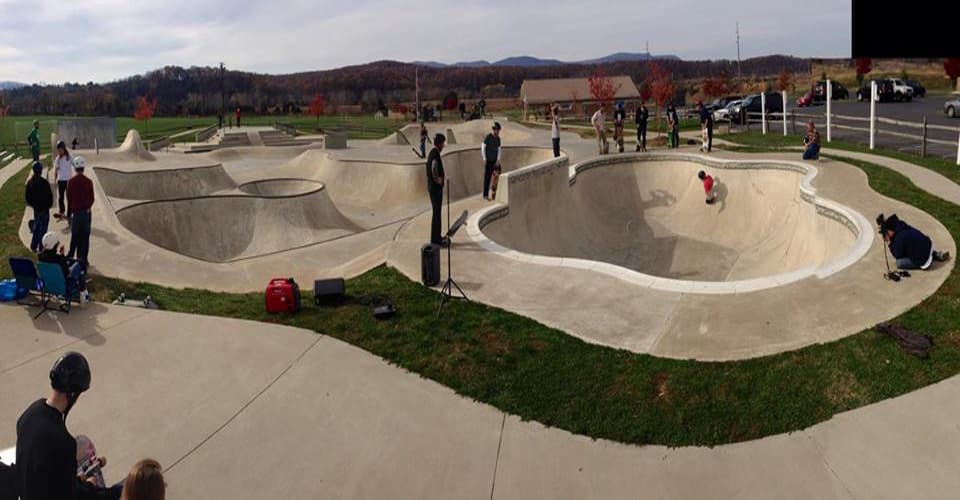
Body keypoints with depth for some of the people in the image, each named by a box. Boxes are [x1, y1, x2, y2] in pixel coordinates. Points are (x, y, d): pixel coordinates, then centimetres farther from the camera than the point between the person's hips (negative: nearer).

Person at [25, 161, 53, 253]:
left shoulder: (30, 182, -3)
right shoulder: (44, 182, -22)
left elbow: (27, 196, 5)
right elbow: (49, 195, -16)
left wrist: (32, 204, 19)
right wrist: (49, 204, 2)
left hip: (35, 208, 6)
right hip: (44, 208, -6)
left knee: (36, 226, 20)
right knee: (43, 228, 5)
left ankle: (34, 246, 23)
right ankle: (41, 247, 11)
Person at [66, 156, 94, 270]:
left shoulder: (71, 182, -7)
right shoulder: (88, 182, -8)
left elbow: (68, 199, 0)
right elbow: (92, 198, -1)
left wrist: (69, 213, 11)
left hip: (75, 213, 0)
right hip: (86, 212, 0)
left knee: (75, 236, 12)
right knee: (85, 237, 6)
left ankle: (71, 258, 13)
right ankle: (84, 260, 8)